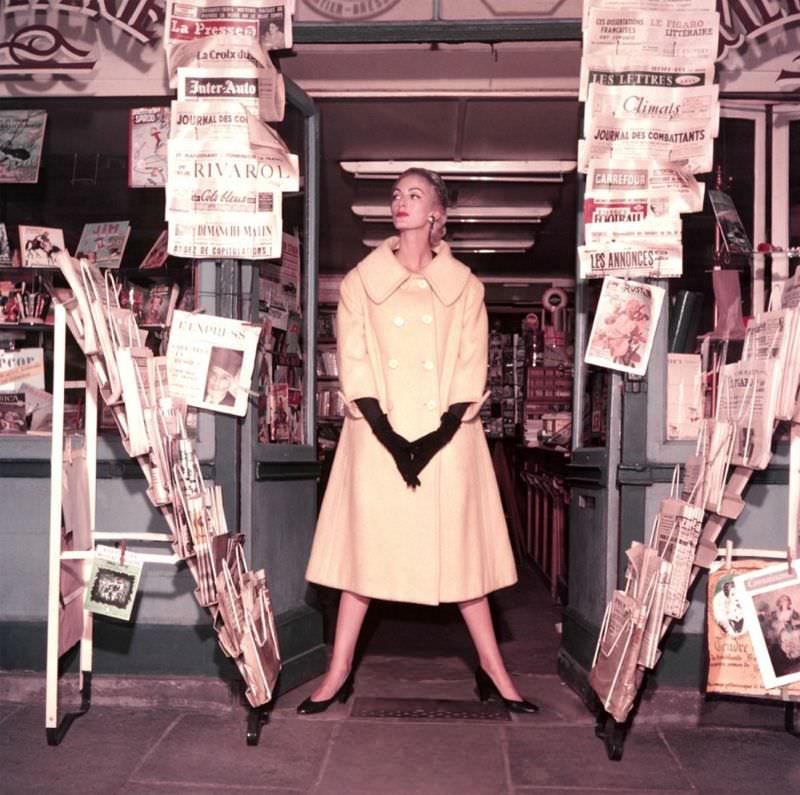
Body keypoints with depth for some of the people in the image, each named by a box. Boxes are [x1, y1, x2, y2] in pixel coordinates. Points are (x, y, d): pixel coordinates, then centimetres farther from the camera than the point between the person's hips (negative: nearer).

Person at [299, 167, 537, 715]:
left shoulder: (465, 287, 6)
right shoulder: (360, 283, 6)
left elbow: (471, 374, 1)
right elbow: (354, 370, -1)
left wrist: (435, 440, -12)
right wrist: (393, 441, -11)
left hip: (447, 440, 0)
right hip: (377, 439, 0)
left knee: (461, 550, 4)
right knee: (365, 546, 3)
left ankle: (494, 673, 15)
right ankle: (339, 672, 13)